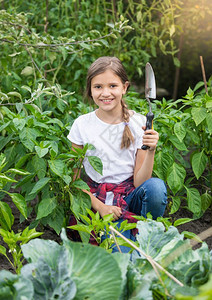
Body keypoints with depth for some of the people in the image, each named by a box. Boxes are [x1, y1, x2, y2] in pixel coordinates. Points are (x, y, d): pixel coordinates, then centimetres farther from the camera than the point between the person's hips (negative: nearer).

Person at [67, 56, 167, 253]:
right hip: (99, 199, -2)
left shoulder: (139, 124, -4)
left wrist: (151, 151, -21)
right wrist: (100, 207, -11)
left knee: (156, 186, -33)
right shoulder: (81, 125, -4)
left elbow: (139, 182, -6)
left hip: (132, 195, 3)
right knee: (126, 258, -30)